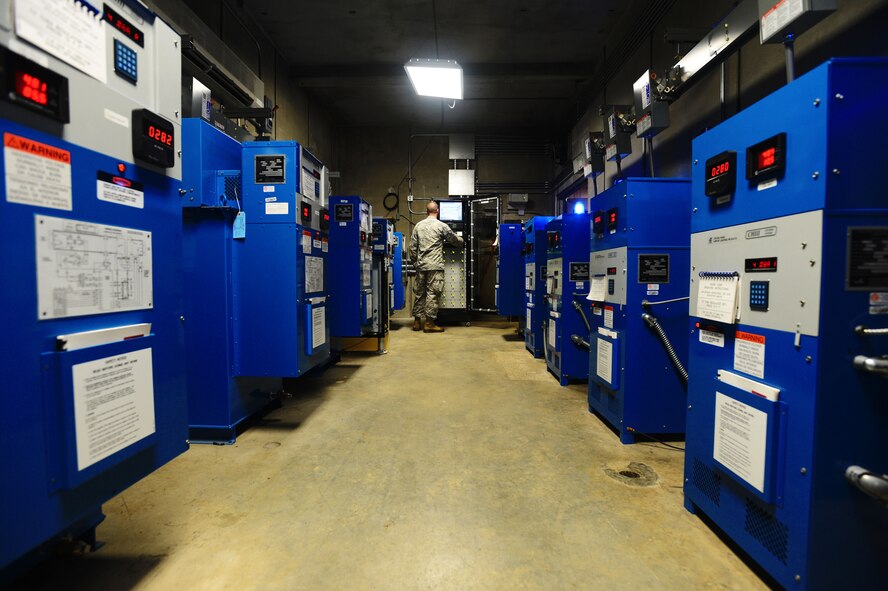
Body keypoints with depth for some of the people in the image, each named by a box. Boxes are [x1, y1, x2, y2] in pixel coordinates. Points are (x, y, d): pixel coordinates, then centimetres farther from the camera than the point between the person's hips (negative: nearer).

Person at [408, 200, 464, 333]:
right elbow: (455, 240, 8)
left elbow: (412, 247, 8)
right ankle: (429, 323, 1)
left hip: (421, 265, 5)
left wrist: (414, 261, 18)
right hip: (435, 265, -5)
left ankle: (417, 321, 17)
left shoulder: (418, 226, 8)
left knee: (419, 293, 11)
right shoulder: (441, 226, -4)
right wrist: (462, 241, 29)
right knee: (432, 293, -1)